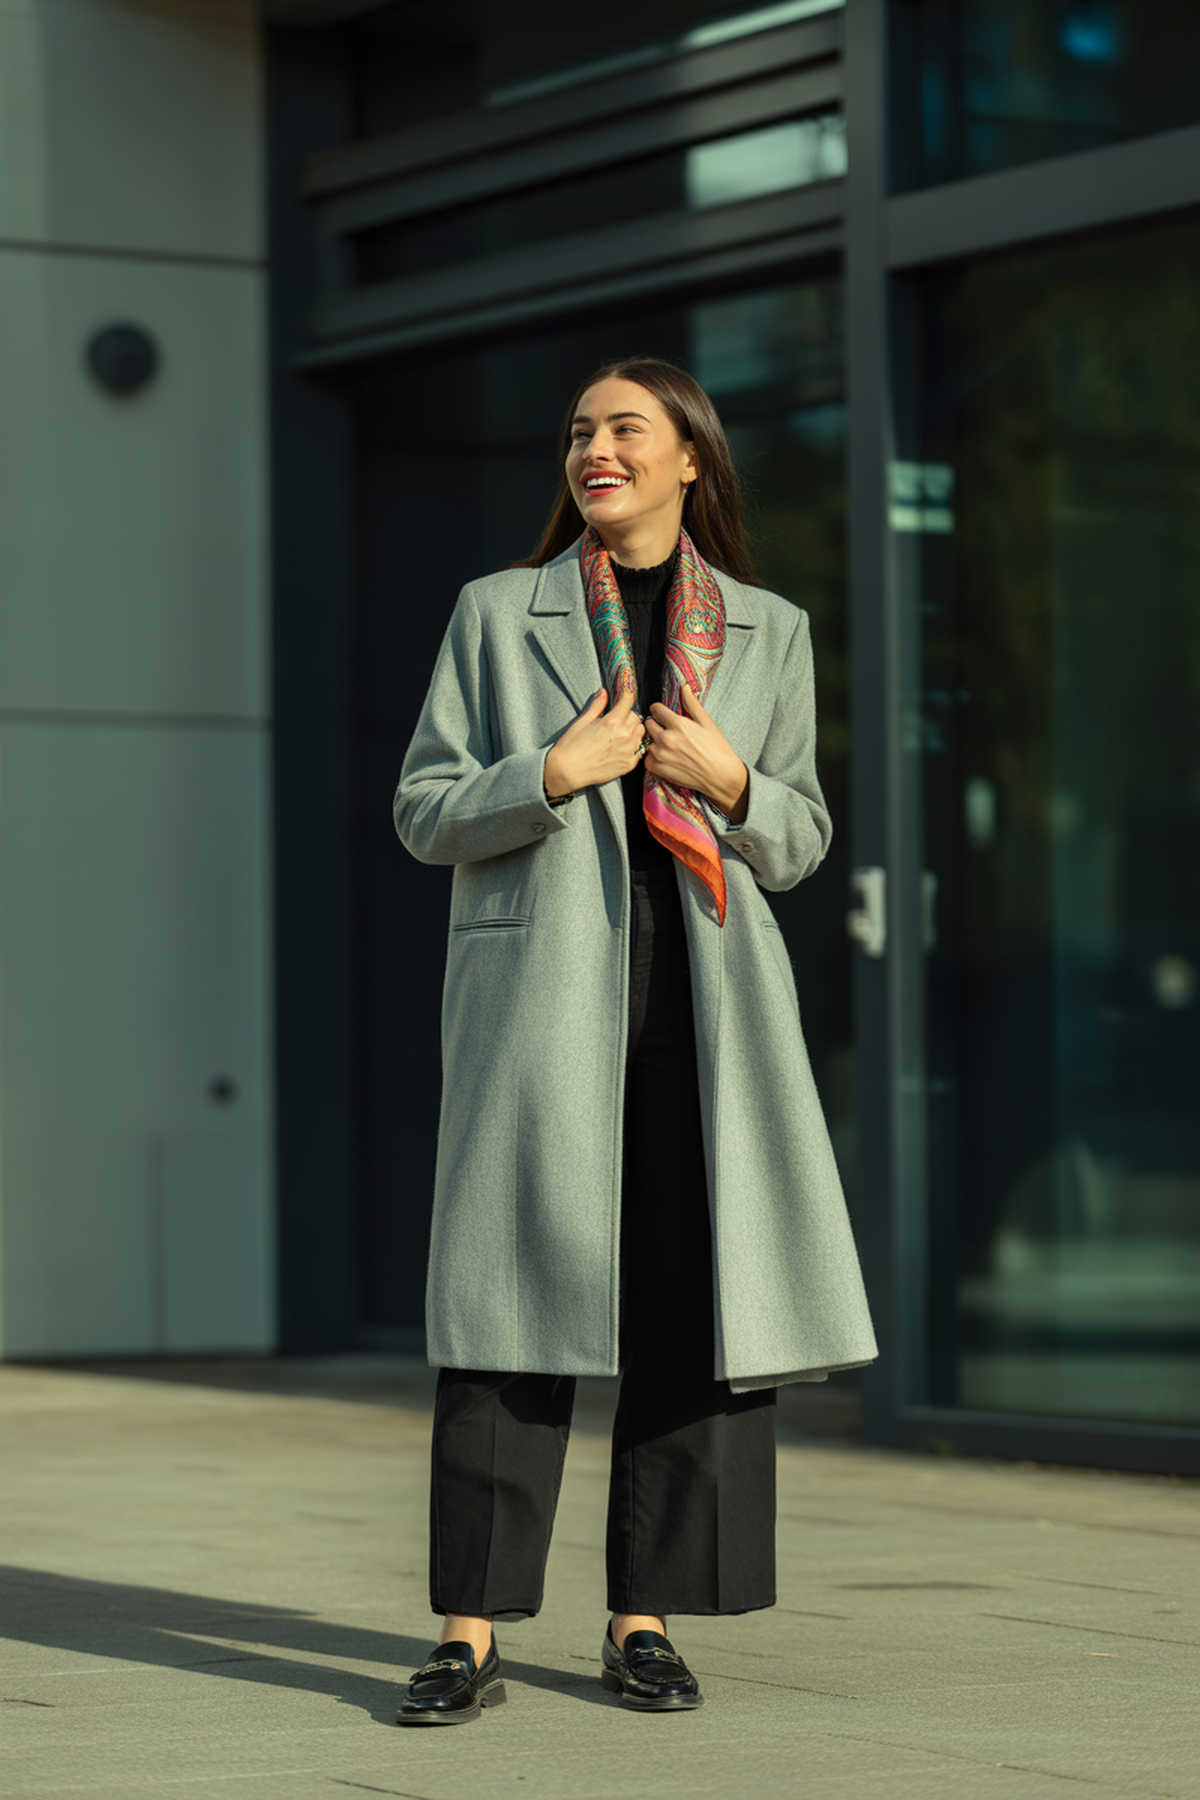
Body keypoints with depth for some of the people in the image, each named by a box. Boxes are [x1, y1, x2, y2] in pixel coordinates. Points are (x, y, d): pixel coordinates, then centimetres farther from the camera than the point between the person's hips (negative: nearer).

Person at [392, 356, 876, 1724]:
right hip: (539, 997, -2)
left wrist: (730, 781, -7)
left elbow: (798, 842, 14)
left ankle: (644, 1622, 10)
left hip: (705, 1008, 2)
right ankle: (470, 1635, -3)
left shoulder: (767, 631, 12)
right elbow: (424, 813, 6)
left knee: (692, 1303, 0)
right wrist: (556, 775, -10)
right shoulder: (498, 612, 8)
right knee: (516, 1299, -5)